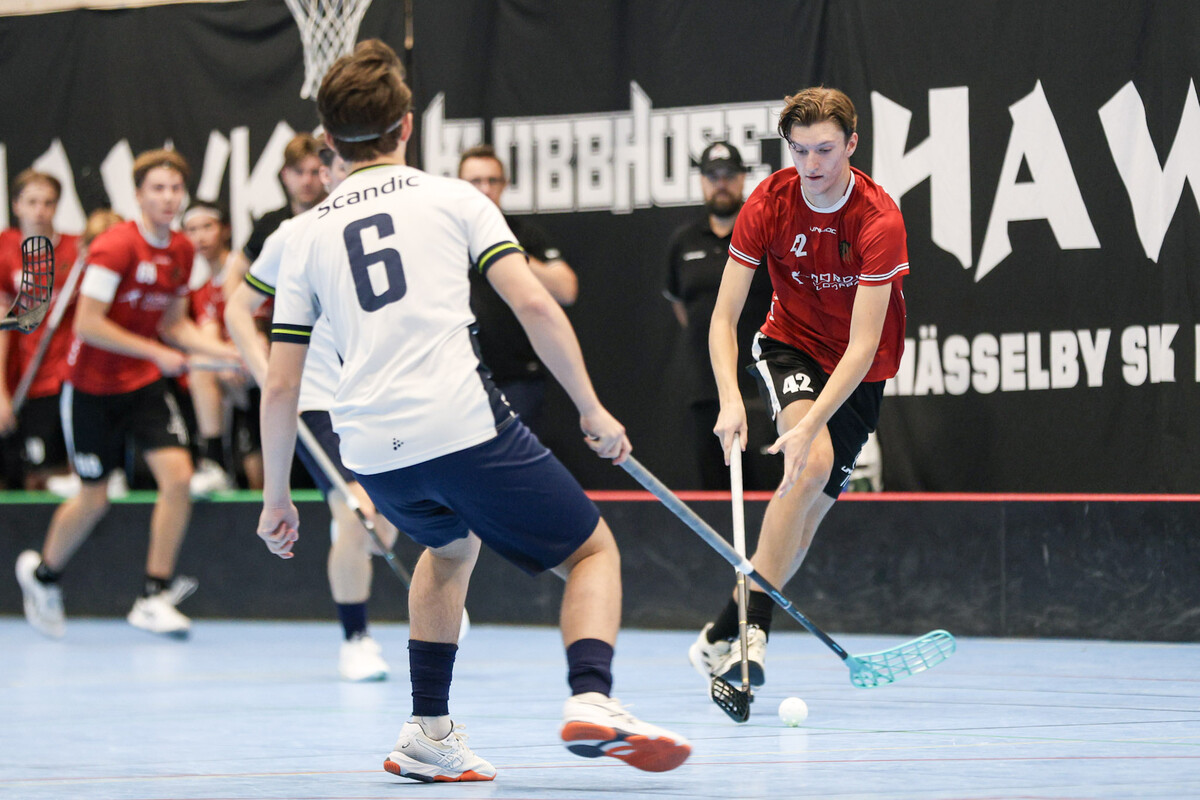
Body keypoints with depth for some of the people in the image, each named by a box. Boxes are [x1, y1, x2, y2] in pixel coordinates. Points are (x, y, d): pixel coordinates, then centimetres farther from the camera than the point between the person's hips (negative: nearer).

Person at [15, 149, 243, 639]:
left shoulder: (181, 251, 1)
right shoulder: (115, 248, -21)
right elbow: (88, 324, -23)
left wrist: (229, 352, -2)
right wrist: (156, 352, -22)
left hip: (145, 383, 5)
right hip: (93, 384, -5)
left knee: (177, 475, -13)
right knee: (94, 499, 3)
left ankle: (154, 598, -3)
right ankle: (43, 573, 34)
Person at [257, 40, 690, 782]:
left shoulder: (310, 237, 18)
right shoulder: (451, 198, 9)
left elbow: (280, 386, 16)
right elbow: (533, 304, -2)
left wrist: (277, 496, 26)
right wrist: (593, 411, 5)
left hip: (373, 455, 5)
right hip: (464, 426, -5)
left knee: (451, 545, 35)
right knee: (594, 551, 10)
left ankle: (429, 734, 24)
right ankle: (592, 702, -17)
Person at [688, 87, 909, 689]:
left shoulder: (879, 220, -26)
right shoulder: (768, 204, -17)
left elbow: (863, 346, -31)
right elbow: (724, 316, -16)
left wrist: (812, 424, -42)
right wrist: (730, 399, -33)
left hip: (858, 371, 0)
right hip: (790, 344, 0)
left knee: (810, 507, -6)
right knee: (812, 464, -27)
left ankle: (725, 637, 4)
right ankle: (750, 627, -28)